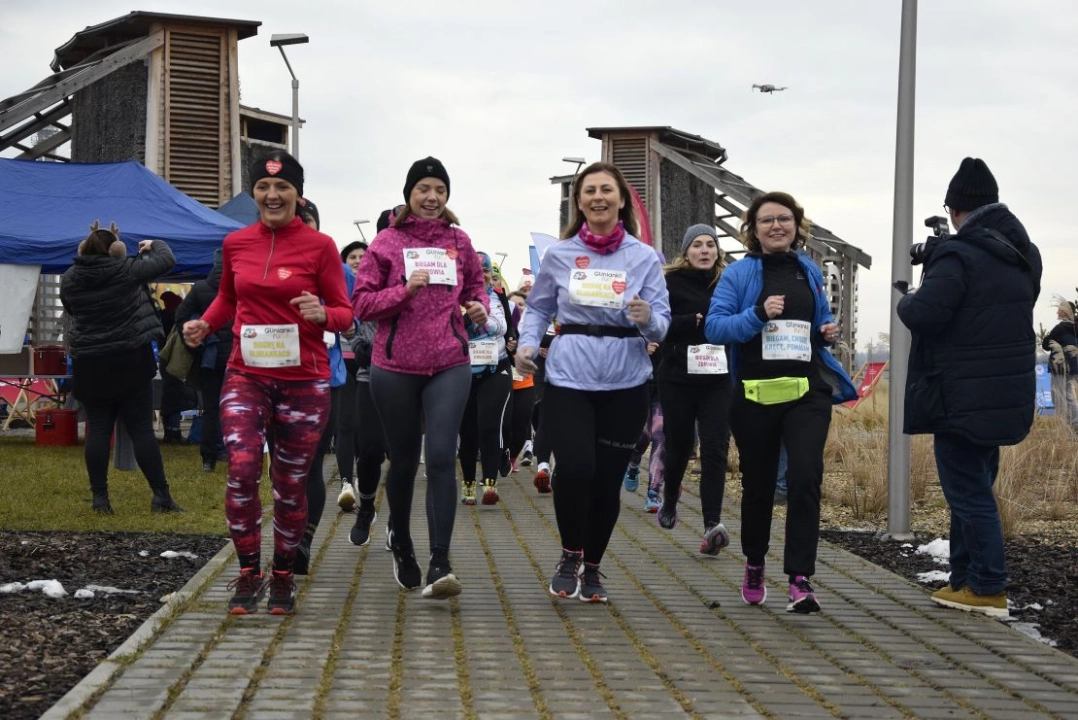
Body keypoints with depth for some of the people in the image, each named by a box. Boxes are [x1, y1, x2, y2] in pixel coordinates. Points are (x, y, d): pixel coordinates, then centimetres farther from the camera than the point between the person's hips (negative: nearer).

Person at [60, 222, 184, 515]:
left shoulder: (69, 279, 1)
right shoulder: (126, 270, -8)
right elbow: (166, 260, 2)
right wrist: (154, 245, 22)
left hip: (90, 364, 3)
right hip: (130, 360, -3)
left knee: (97, 430, 7)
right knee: (141, 429, -1)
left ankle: (100, 498, 6)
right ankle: (161, 496, 0)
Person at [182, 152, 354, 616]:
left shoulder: (319, 246, -4)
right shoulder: (236, 244, 5)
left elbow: (345, 313, 0)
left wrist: (322, 314, -22)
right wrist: (204, 324, 2)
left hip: (304, 380, -1)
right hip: (246, 375, 1)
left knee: (291, 483, 7)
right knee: (241, 468, -16)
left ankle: (283, 577, 26)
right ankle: (248, 573, 1)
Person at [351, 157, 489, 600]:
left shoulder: (459, 242, 7)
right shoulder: (386, 242, 0)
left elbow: (475, 286, 20)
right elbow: (361, 303, -3)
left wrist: (479, 307, -2)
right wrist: (405, 290, -17)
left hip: (449, 365, 1)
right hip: (395, 367, 0)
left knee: (442, 457, -14)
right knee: (403, 461, 12)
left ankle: (439, 566, -15)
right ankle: (401, 544, 38)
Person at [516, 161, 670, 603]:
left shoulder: (644, 257, 2)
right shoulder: (559, 255, 2)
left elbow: (662, 324, 1)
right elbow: (538, 308, 11)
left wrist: (647, 318, -21)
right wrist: (527, 343, -7)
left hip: (625, 384, 1)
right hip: (568, 379, -1)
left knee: (608, 480, 6)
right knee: (575, 467, -20)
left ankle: (592, 566, 28)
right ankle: (570, 555, 6)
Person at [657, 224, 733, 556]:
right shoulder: (671, 282, -2)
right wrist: (697, 320, -20)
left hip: (717, 380, 1)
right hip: (678, 378, -1)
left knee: (715, 447, -11)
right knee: (678, 445, 11)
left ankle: (712, 524, -14)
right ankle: (670, 501, 41)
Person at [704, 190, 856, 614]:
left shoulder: (809, 272, 11)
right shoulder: (738, 274, 0)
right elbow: (714, 328, -9)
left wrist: (829, 332, 2)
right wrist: (758, 314, -23)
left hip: (808, 392, 2)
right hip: (755, 395, -1)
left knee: (805, 478, -15)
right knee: (758, 484, 11)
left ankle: (800, 578, -15)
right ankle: (754, 565, 33)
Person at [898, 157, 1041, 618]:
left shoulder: (958, 255, -19)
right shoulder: (1025, 254, 8)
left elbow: (922, 315, -24)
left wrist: (906, 301, 0)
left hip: (960, 398, -8)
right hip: (1008, 392, 8)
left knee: (968, 492, -1)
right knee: (974, 487, 16)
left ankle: (988, 589, 0)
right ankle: (964, 580, 21)